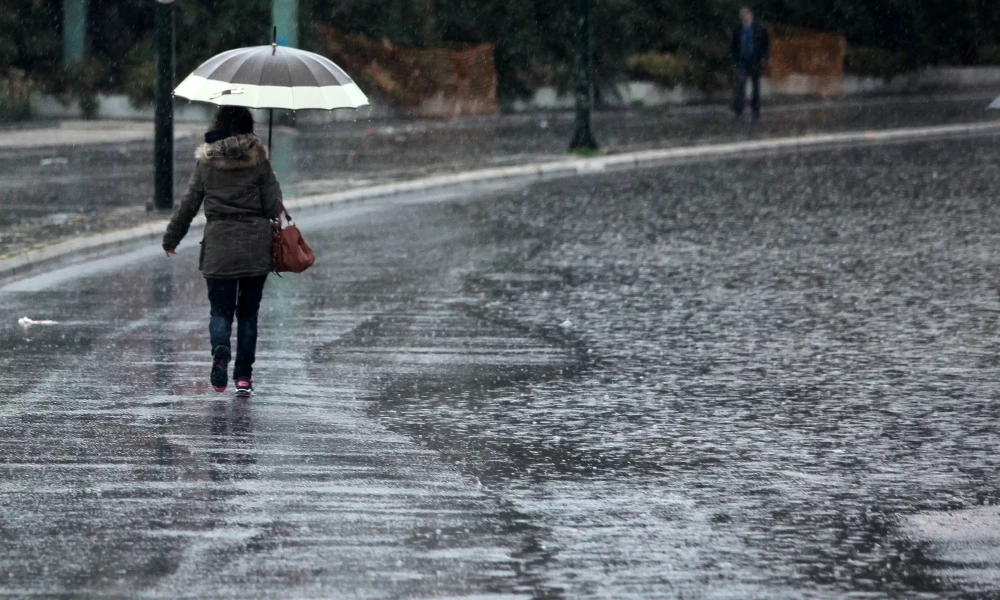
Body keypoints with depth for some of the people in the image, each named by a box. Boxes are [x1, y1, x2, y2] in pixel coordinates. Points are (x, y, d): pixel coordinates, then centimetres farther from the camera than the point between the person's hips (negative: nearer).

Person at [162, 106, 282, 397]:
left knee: (220, 310, 7)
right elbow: (273, 206, -2)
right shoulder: (259, 160, -2)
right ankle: (243, 376, 9)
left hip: (219, 246, 0)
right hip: (256, 247, 0)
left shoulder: (206, 163, -1)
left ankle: (220, 353, -23)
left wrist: (171, 239, 14)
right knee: (248, 312, 10)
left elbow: (188, 203, 3)